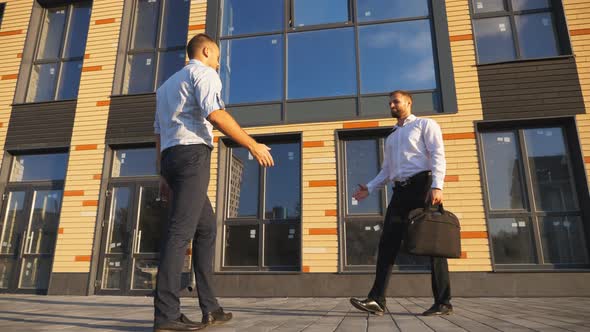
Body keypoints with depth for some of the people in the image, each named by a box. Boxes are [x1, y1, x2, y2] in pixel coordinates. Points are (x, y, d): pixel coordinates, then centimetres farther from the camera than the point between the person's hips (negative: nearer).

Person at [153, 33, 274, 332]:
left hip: (170, 157, 9)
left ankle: (209, 308, 10)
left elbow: (159, 133, 25)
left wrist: (163, 176, 22)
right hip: (192, 154, -9)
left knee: (206, 227, 10)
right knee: (180, 230, -13)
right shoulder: (203, 73, 5)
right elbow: (215, 114, -15)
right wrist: (252, 145, -13)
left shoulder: (168, 84, 31)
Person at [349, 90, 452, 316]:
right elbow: (386, 171, 25)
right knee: (387, 243, -6)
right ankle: (377, 299, -10)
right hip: (400, 191, 6)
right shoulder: (391, 138, 28)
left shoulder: (424, 124, 9)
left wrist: (437, 186, -20)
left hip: (422, 185, -6)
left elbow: (437, 155, -5)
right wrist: (369, 188, 9)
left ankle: (443, 302, 4)